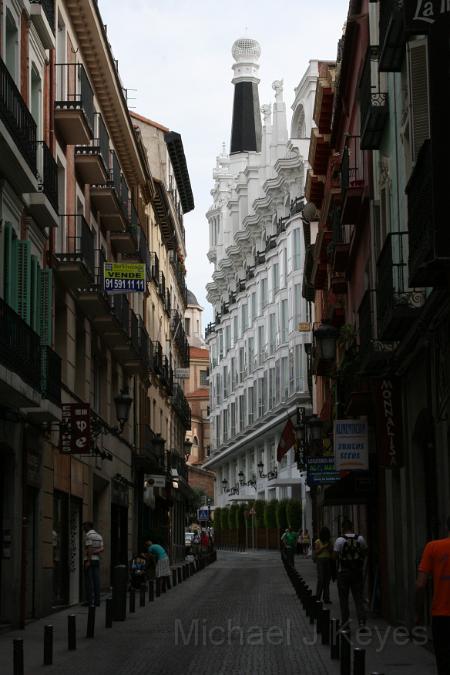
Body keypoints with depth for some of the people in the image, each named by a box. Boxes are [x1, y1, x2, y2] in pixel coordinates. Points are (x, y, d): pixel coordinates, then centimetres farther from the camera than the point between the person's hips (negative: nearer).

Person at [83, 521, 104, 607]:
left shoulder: (88, 535, -8)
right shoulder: (99, 536, 16)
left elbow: (90, 548, -16)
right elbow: (101, 549, 8)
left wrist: (88, 561, -18)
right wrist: (95, 552, -4)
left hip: (89, 560, -7)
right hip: (97, 559, 7)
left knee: (89, 581, -6)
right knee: (96, 580, 4)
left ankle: (90, 601, -10)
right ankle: (97, 601, 1)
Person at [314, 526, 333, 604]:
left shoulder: (329, 541, 12)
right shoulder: (318, 542, -1)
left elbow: (332, 552, 13)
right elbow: (316, 552, -5)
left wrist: (330, 547, -7)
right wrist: (323, 547, -14)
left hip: (328, 561, 4)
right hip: (321, 560, -4)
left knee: (327, 580, 4)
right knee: (321, 579, -11)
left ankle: (326, 598, 7)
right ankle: (317, 597, -5)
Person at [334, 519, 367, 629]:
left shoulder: (340, 540, -11)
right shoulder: (360, 539, 0)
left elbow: (336, 555, -9)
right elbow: (365, 553, 11)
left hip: (343, 572, -3)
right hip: (358, 571, 3)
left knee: (344, 599, 8)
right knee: (358, 598, 5)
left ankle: (345, 622, 10)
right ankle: (362, 621, -7)